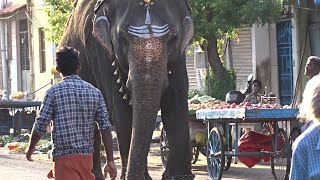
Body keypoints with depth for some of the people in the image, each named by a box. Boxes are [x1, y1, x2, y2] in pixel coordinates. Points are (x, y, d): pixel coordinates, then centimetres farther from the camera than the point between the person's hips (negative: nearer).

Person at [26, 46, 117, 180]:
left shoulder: (54, 92, -6)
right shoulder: (94, 92, 5)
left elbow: (40, 126, -6)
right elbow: (105, 128, 0)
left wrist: (30, 149, 12)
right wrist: (110, 161, 2)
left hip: (64, 155, -5)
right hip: (86, 156, 5)